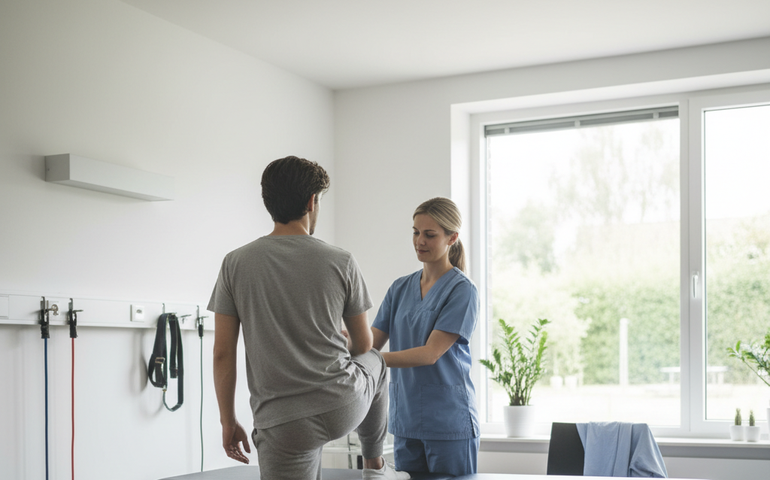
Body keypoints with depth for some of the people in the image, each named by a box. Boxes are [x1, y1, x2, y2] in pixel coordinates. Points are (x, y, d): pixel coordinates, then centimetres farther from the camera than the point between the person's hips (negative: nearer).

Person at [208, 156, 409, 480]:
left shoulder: (236, 264, -3)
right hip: (344, 407, 1)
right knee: (375, 363, 35)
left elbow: (222, 353, -3)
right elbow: (363, 344, 7)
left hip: (282, 425, 0)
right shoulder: (341, 263, -5)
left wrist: (228, 422, 8)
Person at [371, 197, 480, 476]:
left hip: (448, 423, -5)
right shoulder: (400, 288, 11)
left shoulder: (462, 291, -8)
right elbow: (371, 342, 4)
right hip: (405, 421, 6)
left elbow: (430, 353, -17)